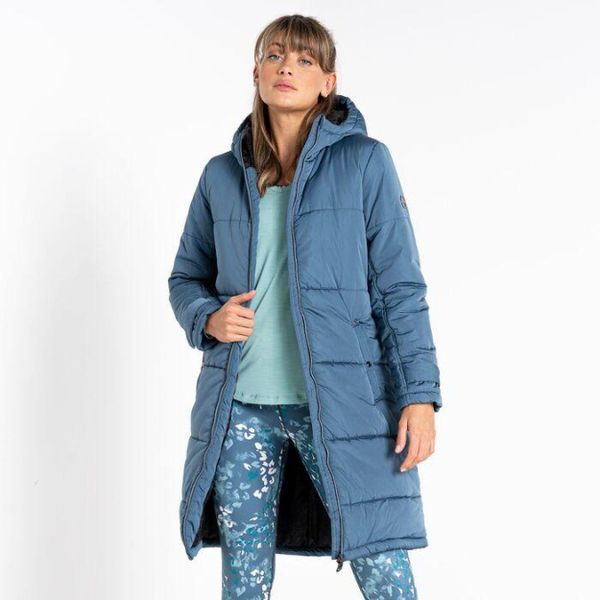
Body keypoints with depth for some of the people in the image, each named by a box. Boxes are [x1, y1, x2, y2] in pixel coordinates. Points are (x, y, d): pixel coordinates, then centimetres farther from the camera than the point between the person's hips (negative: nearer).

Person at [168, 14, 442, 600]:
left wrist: (420, 394, -8)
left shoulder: (364, 161, 1)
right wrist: (209, 317, -4)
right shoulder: (222, 175, 10)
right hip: (239, 406, 3)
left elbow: (399, 288, -1)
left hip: (340, 401, -3)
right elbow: (185, 277, 19)